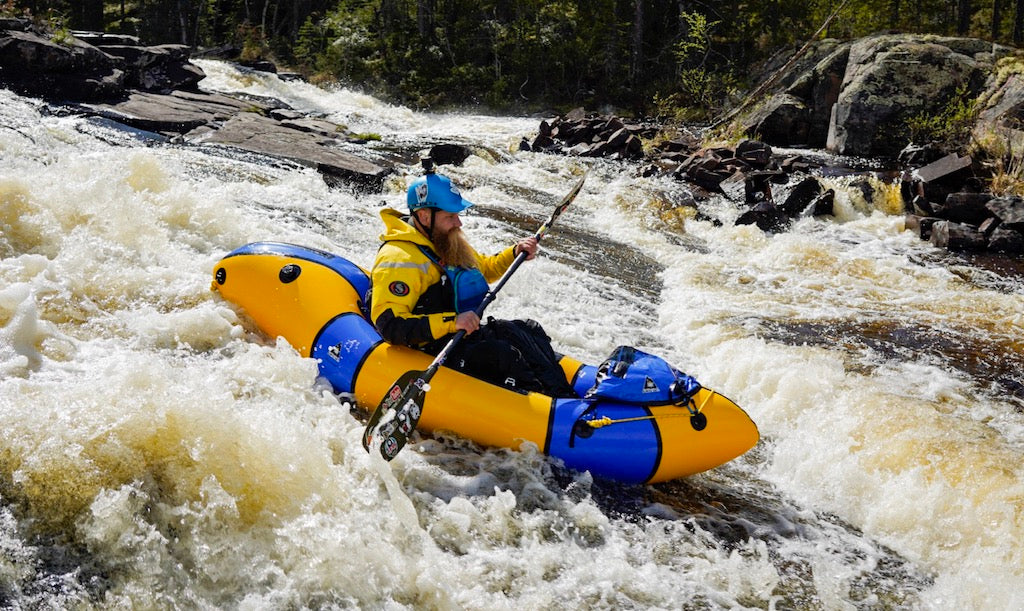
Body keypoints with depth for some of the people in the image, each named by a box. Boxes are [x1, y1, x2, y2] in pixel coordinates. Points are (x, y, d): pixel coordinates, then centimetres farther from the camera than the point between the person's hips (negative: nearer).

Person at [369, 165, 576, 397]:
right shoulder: (398, 259, -18)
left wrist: (514, 254, 12)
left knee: (530, 329, -4)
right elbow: (390, 325, -28)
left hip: (462, 335, 10)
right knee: (505, 351, -27)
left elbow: (483, 269, 31)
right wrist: (451, 321, -34)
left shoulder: (447, 243, 12)